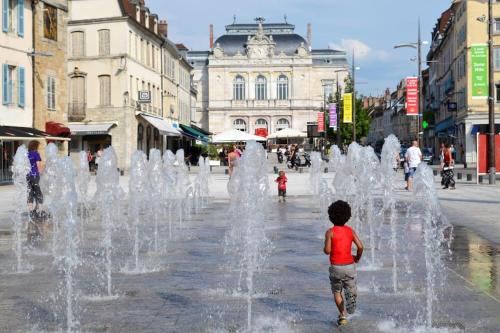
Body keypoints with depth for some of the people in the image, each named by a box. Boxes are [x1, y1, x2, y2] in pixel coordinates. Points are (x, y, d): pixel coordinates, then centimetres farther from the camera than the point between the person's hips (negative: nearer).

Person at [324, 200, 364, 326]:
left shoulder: (330, 232, -8)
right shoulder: (350, 230, 2)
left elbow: (327, 251, -16)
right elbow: (360, 246, -6)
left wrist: (324, 249, 7)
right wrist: (357, 258, 12)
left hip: (336, 267, -2)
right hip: (349, 265, 2)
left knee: (337, 292, 17)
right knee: (350, 289, 12)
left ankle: (342, 315, 8)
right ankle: (351, 297, -23)